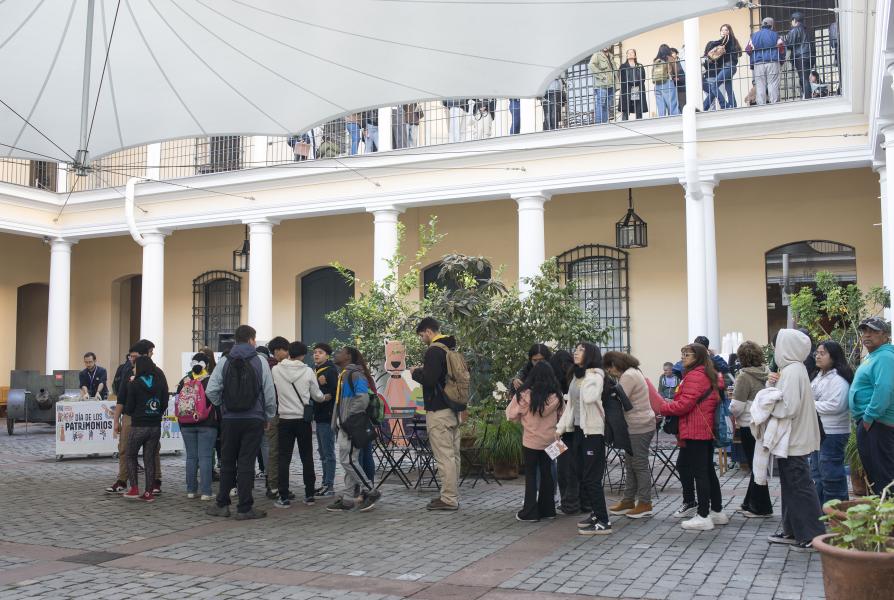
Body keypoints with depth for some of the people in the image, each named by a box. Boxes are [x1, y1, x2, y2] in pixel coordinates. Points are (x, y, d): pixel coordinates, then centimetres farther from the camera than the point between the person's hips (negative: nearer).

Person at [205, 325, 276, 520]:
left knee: (227, 462, 13)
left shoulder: (224, 361, -1)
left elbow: (211, 391, -7)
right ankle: (245, 508, 4)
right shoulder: (260, 362, -4)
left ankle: (222, 504, 18)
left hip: (229, 419, 1)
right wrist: (269, 416, 10)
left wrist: (222, 405, 12)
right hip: (254, 420, -1)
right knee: (246, 463, 2)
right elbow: (270, 393, -4)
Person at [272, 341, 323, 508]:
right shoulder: (308, 371, -8)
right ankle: (309, 494, 15)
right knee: (307, 457, 10)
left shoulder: (276, 370, -5)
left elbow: (273, 391, 8)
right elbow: (317, 396, 2)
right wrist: (324, 397, 24)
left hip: (285, 418, 0)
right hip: (304, 419, 0)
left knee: (284, 458, 3)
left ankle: (284, 498, 1)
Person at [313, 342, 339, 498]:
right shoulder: (315, 370, 16)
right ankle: (326, 484, 21)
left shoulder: (331, 370, -9)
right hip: (318, 415, 9)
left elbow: (336, 391, -17)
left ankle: (329, 486, -3)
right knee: (322, 452, 13)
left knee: (328, 452, -6)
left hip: (327, 416, -9)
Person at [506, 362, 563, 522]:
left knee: (531, 475, 6)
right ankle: (547, 509, 20)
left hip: (531, 441, -3)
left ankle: (530, 512, 5)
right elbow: (559, 416, 5)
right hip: (550, 440, 3)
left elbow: (511, 414, -6)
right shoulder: (555, 396, -6)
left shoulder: (525, 395, -15)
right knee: (547, 473, 14)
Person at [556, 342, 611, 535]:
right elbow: (570, 405, 17)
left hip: (592, 431, -9)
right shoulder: (576, 377, 15)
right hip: (577, 430, 9)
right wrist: (561, 428, 12)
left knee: (591, 478, -8)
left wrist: (589, 377, -19)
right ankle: (596, 513, 23)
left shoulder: (595, 376, -11)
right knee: (580, 474, 12)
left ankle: (603, 522, -3)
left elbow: (589, 398, -30)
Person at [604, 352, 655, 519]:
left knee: (640, 464, -3)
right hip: (637, 426, 11)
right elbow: (622, 400, 14)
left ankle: (645, 504, 5)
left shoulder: (628, 376, -17)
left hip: (640, 427, -11)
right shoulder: (632, 372, 16)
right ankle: (628, 500, 22)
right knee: (631, 464, 14)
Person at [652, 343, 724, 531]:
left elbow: (683, 405, -19)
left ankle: (703, 516, -3)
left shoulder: (694, 376, -15)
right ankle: (717, 511, 22)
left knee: (699, 473, -6)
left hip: (695, 432, -10)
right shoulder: (709, 375, 16)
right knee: (708, 471, 15)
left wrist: (660, 408, -7)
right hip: (707, 430, 10)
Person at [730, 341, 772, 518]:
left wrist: (731, 411, 2)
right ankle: (750, 503, 26)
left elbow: (737, 406, -18)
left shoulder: (744, 377, -17)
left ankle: (761, 508, 11)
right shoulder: (767, 373, 3)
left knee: (756, 466, 2)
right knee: (757, 465, 15)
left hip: (749, 426, -7)